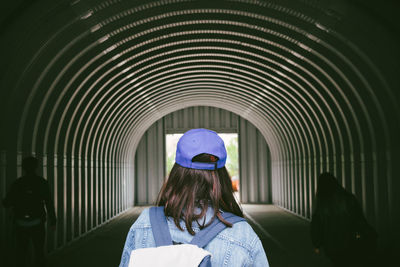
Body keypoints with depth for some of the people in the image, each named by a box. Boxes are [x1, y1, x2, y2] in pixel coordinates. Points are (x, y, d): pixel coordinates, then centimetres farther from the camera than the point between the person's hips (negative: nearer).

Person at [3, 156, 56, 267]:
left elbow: (6, 203, 0)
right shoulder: (41, 182, -5)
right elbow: (49, 203, -7)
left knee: (21, 251, 10)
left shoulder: (17, 183, -2)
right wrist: (53, 220, 0)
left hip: (20, 224, 1)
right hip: (37, 224, -1)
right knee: (39, 251, 10)